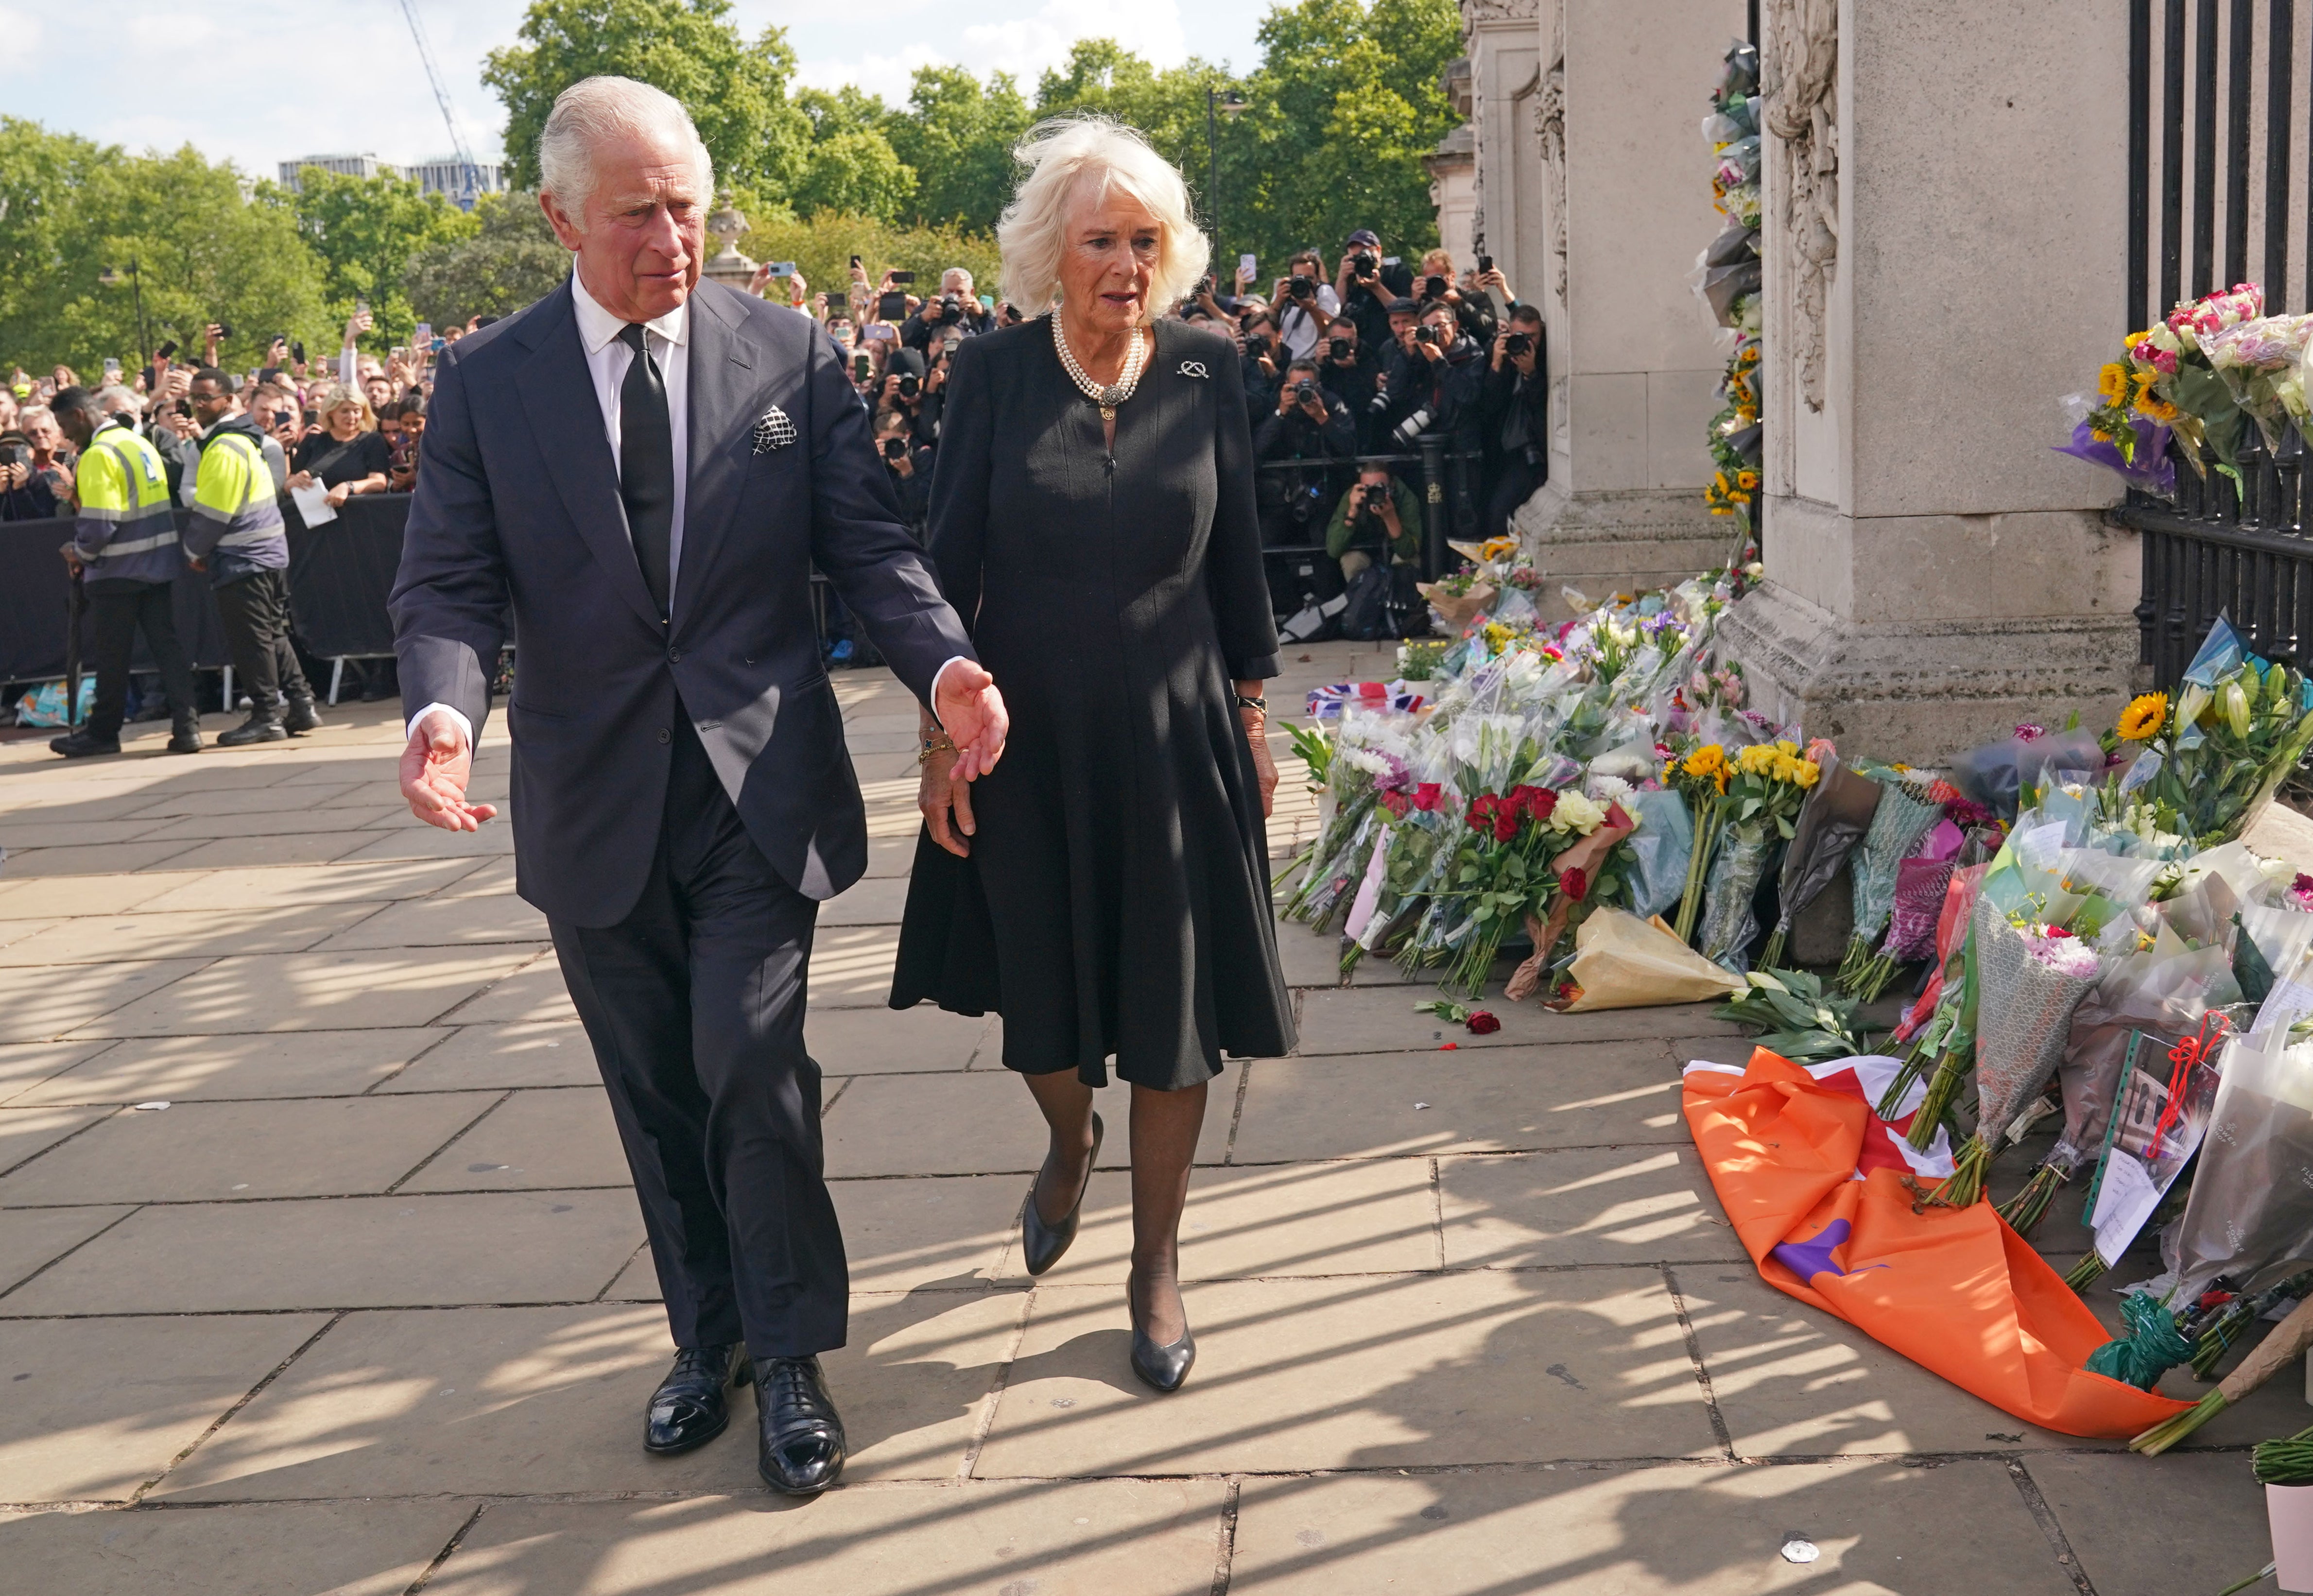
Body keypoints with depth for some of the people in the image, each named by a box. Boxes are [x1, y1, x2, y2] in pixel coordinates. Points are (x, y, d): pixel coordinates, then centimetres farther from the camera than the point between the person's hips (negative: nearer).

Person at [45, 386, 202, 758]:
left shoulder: (100, 454, -16)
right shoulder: (140, 443, 11)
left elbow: (100, 522, -21)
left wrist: (80, 551, -3)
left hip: (118, 569, -8)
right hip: (157, 562, 8)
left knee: (111, 656, 4)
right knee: (166, 646, 6)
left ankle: (102, 733, 15)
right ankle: (186, 726, 0)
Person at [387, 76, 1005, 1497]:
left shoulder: (791, 353, 0)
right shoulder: (486, 382, 0)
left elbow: (866, 539, -1)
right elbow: (451, 584, -4)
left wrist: (945, 662, -19)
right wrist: (445, 710, -24)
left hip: (760, 785, -2)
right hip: (595, 803, 2)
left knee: (752, 1069, -8)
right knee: (658, 1097, 14)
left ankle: (789, 1357, 12)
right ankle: (707, 1338, 33)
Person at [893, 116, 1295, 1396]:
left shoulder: (1206, 376, -3)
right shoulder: (993, 375, -6)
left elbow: (1237, 556, 5)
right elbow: (950, 563, -3)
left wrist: (1251, 715, 5)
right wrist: (943, 731, -5)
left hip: (1173, 736, 0)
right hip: (1027, 737, 0)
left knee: (1174, 1012, 5)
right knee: (1041, 992, 14)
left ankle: (1155, 1265, 22)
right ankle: (1069, 1140, 49)